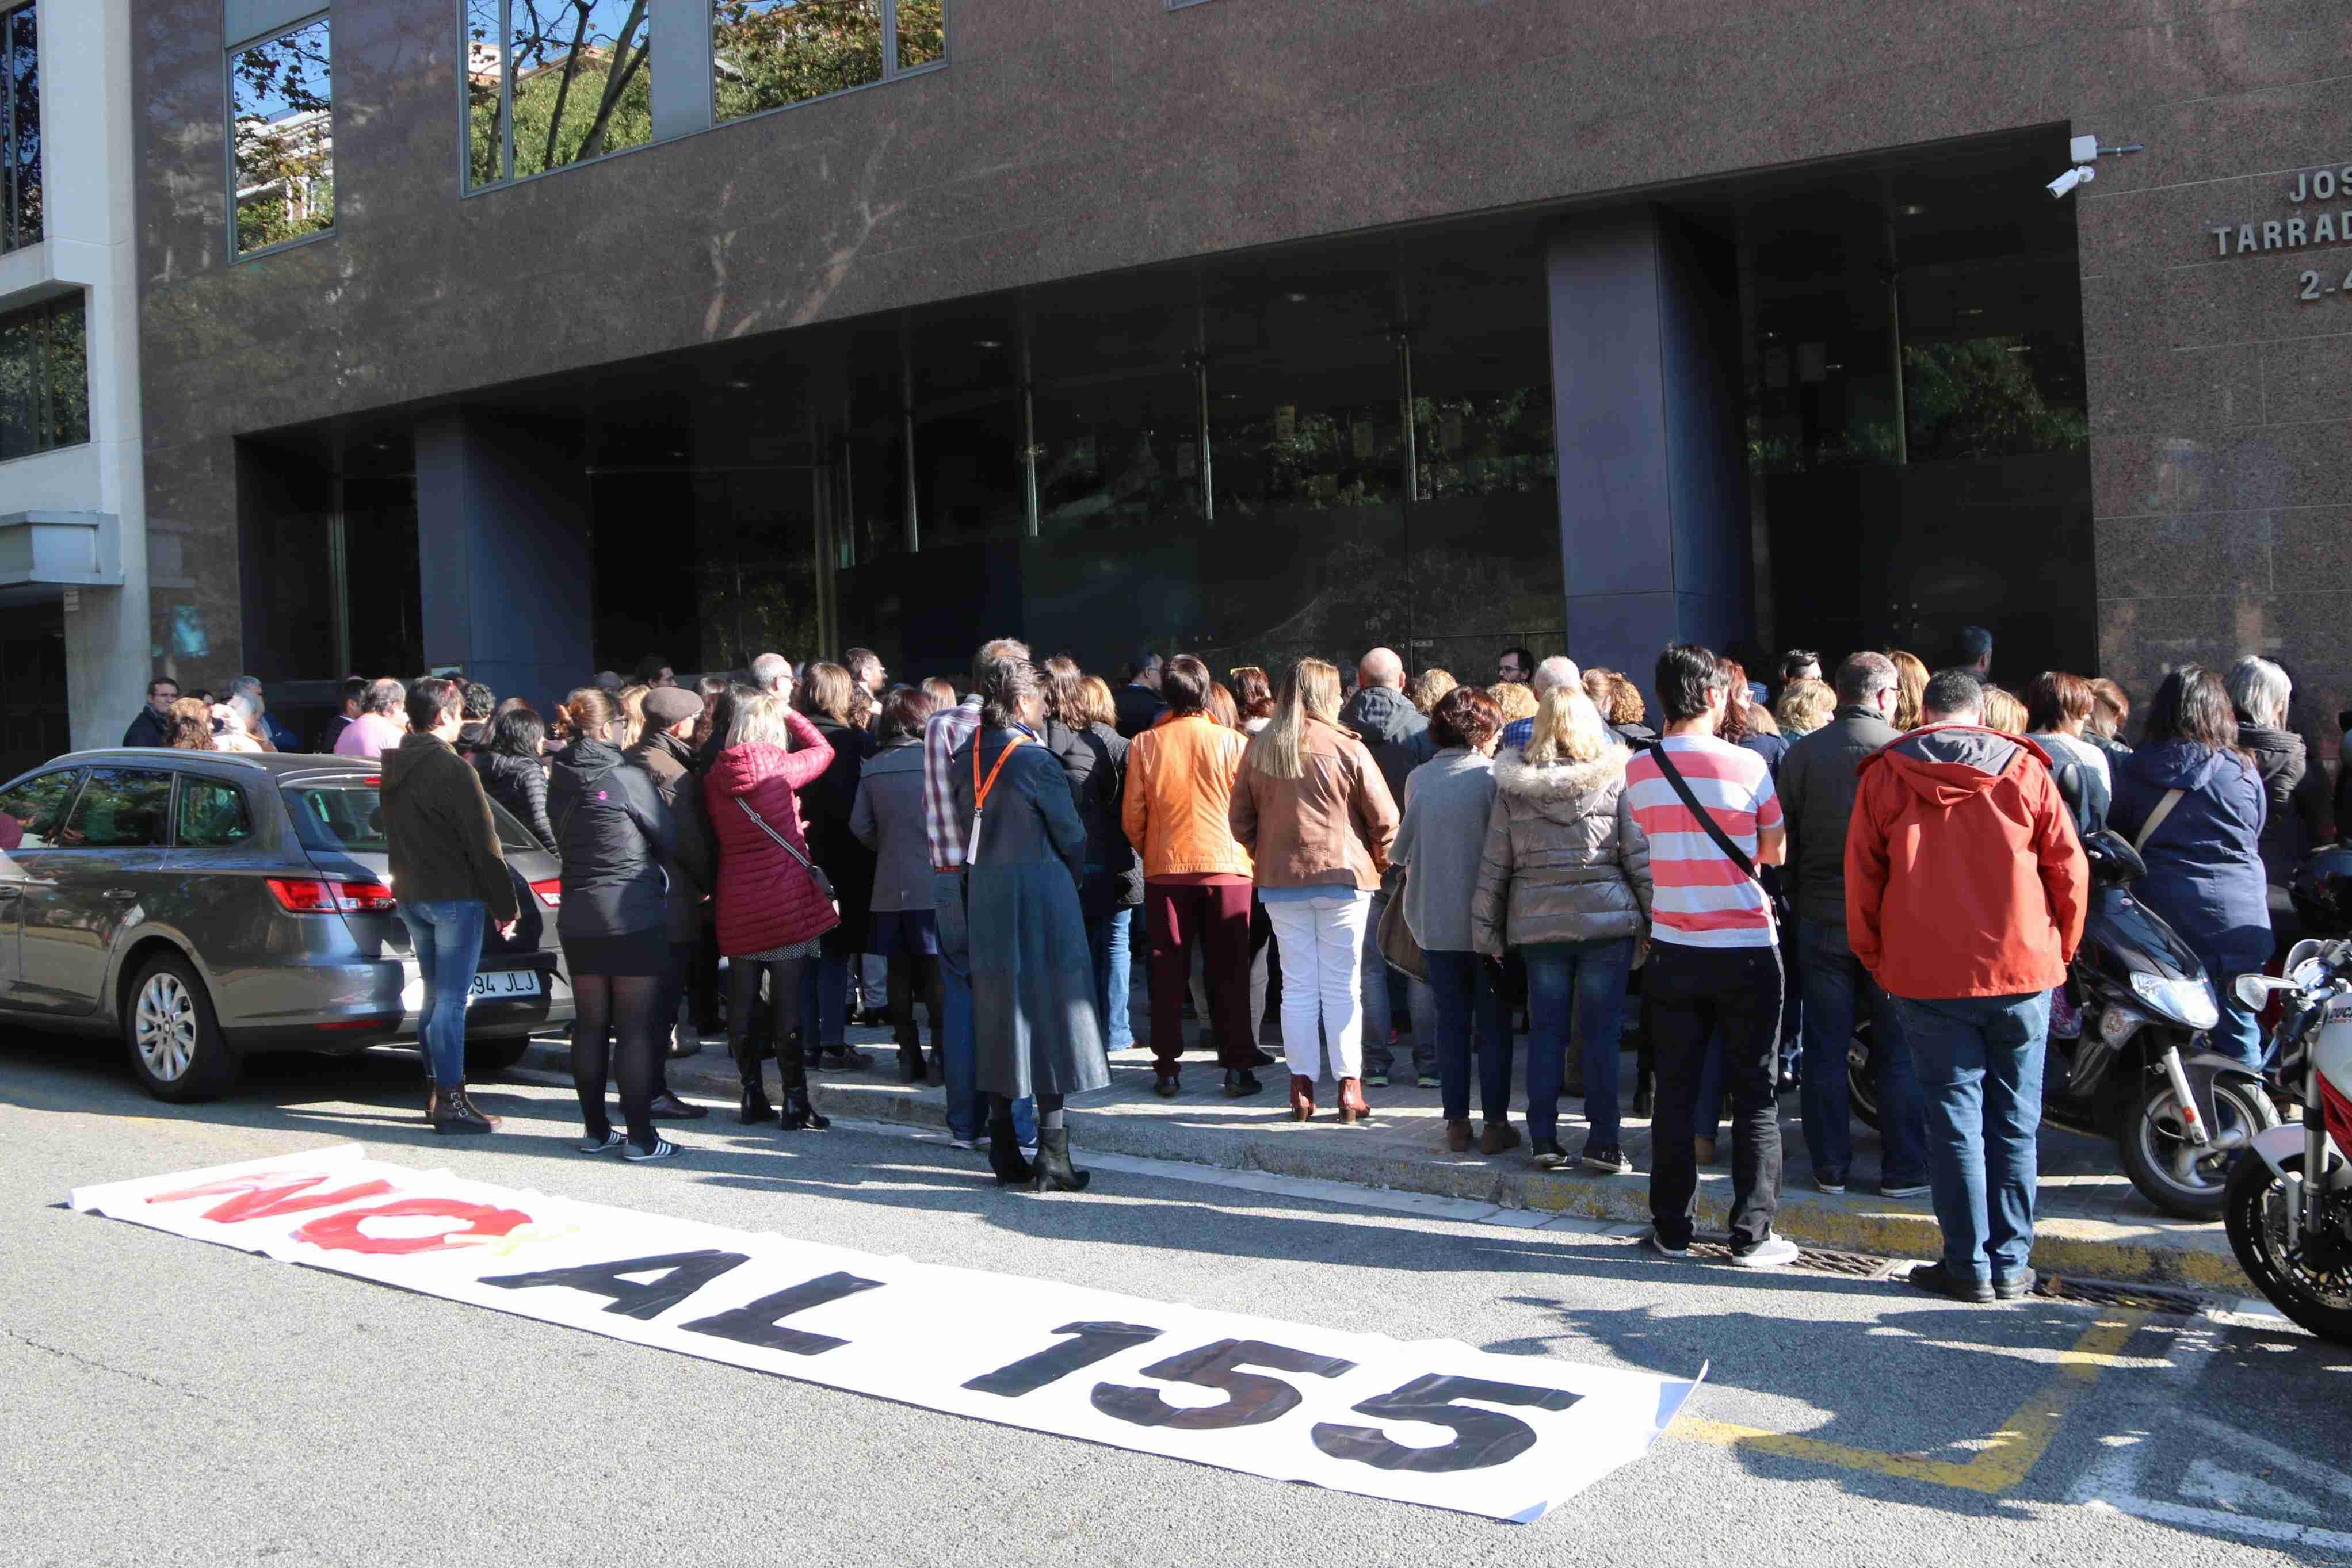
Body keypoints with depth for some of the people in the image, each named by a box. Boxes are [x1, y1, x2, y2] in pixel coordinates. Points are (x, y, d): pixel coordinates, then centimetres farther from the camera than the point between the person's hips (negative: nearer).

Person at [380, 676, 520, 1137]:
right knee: (452, 999, -6)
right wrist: (506, 905, -10)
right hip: (455, 896, -8)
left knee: (435, 996, 16)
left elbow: (395, 838, 17)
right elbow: (483, 844, -15)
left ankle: (440, 1089, 23)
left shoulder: (393, 769, 10)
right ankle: (450, 1101, -5)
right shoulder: (452, 770, -15)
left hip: (411, 895, 8)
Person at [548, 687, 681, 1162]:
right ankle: (639, 1136, 1)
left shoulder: (560, 781, 5)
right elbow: (670, 840, -4)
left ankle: (595, 1130, 19)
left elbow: (562, 842, 14)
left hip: (577, 917, 6)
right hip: (633, 915, -6)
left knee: (590, 1024, 12)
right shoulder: (627, 778, -13)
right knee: (637, 1027, -1)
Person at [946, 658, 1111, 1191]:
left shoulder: (965, 757, 5)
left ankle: (1004, 1153, 16)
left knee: (997, 1021, 11)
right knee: (1048, 1020, 0)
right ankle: (1052, 1157, 1)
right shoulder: (1033, 759, -14)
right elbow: (1071, 836, -7)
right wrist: (1072, 881, 11)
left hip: (985, 902, 6)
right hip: (1040, 902, -6)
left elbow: (966, 823, 11)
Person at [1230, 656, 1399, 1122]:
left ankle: (1302, 1088, 10)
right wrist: (1378, 860, 10)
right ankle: (1349, 1087, 4)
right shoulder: (1347, 748, -9)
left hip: (1280, 879, 3)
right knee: (1342, 986, 4)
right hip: (1343, 875, -3)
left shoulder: (1258, 749, 2)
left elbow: (1241, 819, 8)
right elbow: (1384, 817, -6)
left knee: (1298, 986, 9)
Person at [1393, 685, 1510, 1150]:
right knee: (1493, 1024, 7)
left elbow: (1402, 848, 6)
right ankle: (1495, 1124, 10)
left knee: (1451, 1021, 11)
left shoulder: (1418, 779, 1)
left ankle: (1456, 1122, 13)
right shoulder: (1491, 778, -11)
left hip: (1434, 920, 3)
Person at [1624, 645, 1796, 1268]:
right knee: (1754, 1095, 7)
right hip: (1747, 952, -3)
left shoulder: (1639, 770, -2)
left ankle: (1672, 1228, 17)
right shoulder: (1748, 766, -11)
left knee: (1676, 1092, 11)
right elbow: (1775, 853, 1)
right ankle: (1751, 1234, 9)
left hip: (1672, 952, 3)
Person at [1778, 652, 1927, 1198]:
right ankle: (1903, 1170, 11)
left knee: (1825, 1052, 8)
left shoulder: (1800, 754, 0)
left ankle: (1830, 1167, 14)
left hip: (1820, 922, 2)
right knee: (1899, 1051, 7)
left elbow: (1784, 842, 3)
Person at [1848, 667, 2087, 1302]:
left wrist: (1877, 961, 12)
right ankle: (2011, 1265, 14)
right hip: (2022, 971, 1)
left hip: (1928, 977, -1)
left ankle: (1968, 1266, 7)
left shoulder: (1883, 776, 0)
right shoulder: (2023, 771, 2)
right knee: (2014, 1120, 9)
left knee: (1955, 1119, 5)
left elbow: (1862, 880, 2)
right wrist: (2059, 952, 15)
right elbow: (2069, 870, 3)